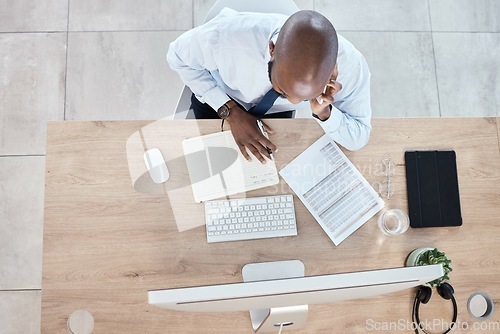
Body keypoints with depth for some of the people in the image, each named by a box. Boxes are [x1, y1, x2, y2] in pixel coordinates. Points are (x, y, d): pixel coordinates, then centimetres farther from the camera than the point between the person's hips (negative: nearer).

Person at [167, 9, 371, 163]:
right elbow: (179, 57, -20)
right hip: (215, 96, -1)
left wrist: (324, 113, -42)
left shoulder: (350, 66, -36)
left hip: (276, 111, 1)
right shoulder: (226, 37, -43)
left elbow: (359, 138, -19)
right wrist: (231, 112, -29)